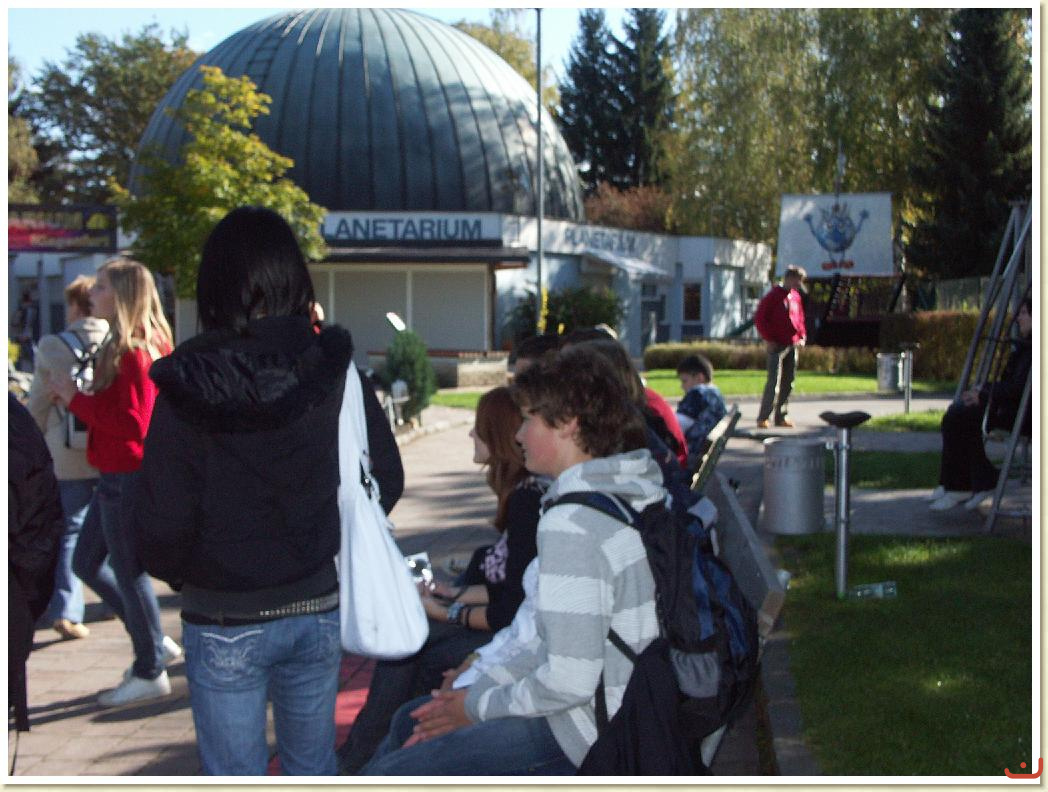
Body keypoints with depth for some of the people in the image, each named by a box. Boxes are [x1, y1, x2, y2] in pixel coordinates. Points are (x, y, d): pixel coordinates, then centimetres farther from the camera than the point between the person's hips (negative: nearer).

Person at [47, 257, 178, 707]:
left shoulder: (134, 353, -19)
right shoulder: (122, 348, 11)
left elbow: (134, 423, -25)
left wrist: (76, 399, -19)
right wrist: (76, 399, 1)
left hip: (128, 479, -10)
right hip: (116, 476, 10)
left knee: (129, 574, 2)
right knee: (86, 562, 18)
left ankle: (150, 673, 17)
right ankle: (154, 643, 27)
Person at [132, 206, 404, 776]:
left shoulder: (189, 390, -16)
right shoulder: (336, 371, -8)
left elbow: (162, 523, -14)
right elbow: (385, 480, 0)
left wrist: (180, 575, 8)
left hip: (224, 623, -3)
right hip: (319, 607, 3)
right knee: (313, 767, 21)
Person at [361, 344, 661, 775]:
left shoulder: (571, 523, -23)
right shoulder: (632, 497, 8)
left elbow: (569, 680, -26)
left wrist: (477, 707, -10)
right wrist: (478, 689, 10)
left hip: (585, 735, -10)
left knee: (390, 777, -6)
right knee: (410, 720, 22)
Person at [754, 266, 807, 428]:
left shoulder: (796, 297, 14)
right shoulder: (773, 296, -8)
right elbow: (759, 318, -10)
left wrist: (802, 336, 10)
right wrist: (768, 339, -13)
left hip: (793, 345, 7)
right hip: (777, 346, -7)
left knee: (788, 383, 9)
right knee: (774, 382, -12)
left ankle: (781, 416, 16)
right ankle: (763, 418, -10)